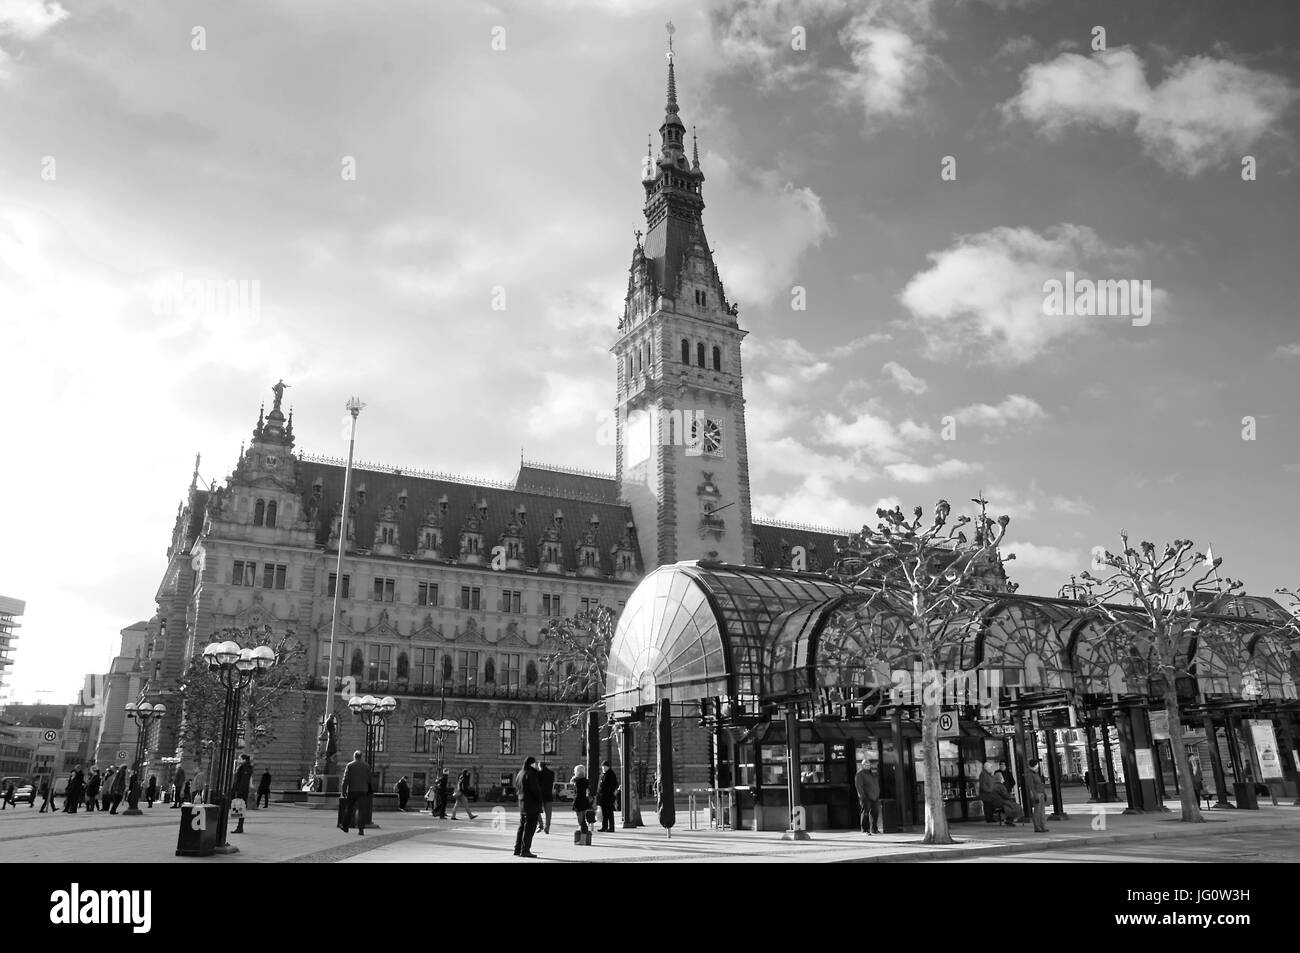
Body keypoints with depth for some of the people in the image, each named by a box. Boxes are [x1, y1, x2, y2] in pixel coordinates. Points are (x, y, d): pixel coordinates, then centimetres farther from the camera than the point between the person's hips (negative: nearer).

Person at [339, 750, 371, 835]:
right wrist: (369, 792, 19)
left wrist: (343, 791, -4)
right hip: (363, 790, 2)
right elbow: (369, 780, 8)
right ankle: (361, 829, -8)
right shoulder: (367, 766, 6)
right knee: (361, 809, 1)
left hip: (352, 790, -2)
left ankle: (345, 826, 26)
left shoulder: (350, 765, -3)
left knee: (349, 809, 14)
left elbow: (346, 779, -7)